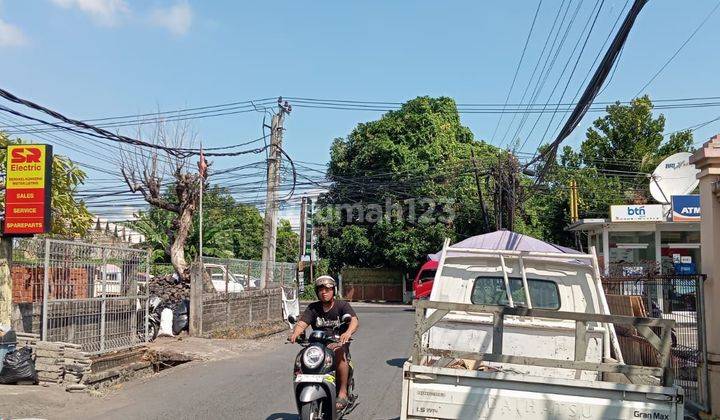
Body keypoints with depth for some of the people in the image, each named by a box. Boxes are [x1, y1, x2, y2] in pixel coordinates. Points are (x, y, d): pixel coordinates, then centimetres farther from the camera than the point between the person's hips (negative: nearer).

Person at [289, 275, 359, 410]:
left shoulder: (342, 305, 2)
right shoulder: (313, 308, 11)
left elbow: (354, 320, -15)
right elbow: (302, 323, -2)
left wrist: (348, 332, -37)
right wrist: (295, 333, -26)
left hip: (338, 342, -3)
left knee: (339, 353, -35)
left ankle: (343, 393, -29)